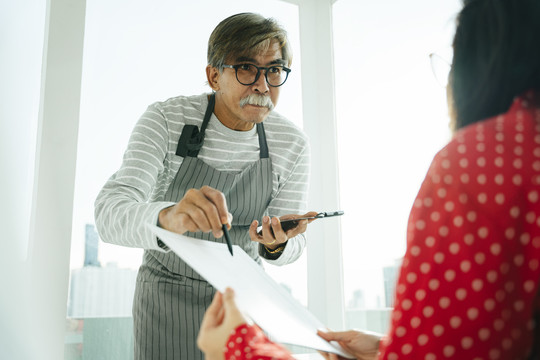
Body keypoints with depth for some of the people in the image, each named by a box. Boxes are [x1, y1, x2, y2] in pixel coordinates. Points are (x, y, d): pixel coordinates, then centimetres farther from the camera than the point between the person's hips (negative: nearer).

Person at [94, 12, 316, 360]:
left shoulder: (293, 143, -13)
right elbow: (110, 213, -32)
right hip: (169, 289, -2)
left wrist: (276, 244, -32)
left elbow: (293, 244, -7)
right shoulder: (165, 119, -20)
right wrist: (167, 217, -54)